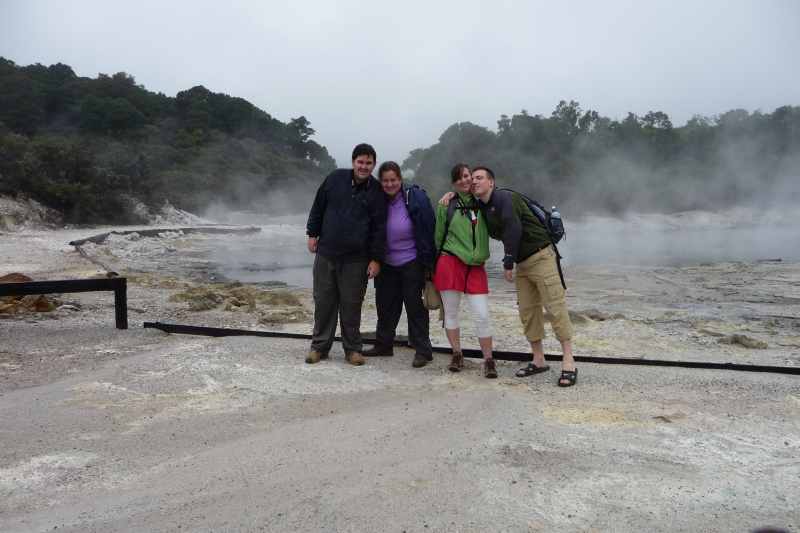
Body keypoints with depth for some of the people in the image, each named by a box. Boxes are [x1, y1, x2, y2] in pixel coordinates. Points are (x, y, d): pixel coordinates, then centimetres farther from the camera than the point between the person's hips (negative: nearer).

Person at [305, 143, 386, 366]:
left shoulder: (377, 191, -1)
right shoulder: (336, 178, 3)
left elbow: (380, 228, -2)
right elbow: (318, 206, 12)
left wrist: (376, 259, -6)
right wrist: (313, 233, 9)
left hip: (356, 259, -2)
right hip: (326, 253, 2)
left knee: (351, 304, 4)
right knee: (323, 301, 8)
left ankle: (352, 349, 18)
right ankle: (319, 346, 20)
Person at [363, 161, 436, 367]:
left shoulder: (415, 198, -12)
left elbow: (427, 230, -13)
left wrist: (427, 262, -15)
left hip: (411, 262, -5)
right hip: (387, 263, 6)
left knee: (415, 305, 0)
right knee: (385, 304, 14)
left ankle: (422, 350, 9)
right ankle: (383, 344, 28)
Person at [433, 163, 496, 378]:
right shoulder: (447, 205, 2)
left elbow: (492, 229, 15)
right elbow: (439, 235, 9)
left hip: (475, 265, 2)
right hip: (450, 262, -1)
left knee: (482, 315, -3)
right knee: (451, 312, 6)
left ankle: (488, 360, 8)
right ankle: (457, 355, 22)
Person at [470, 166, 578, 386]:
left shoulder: (504, 198, -13)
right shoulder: (482, 207, 12)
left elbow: (513, 230, -22)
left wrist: (508, 263, -17)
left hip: (540, 258, -9)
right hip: (522, 263, 9)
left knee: (556, 308, -8)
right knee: (528, 312, 8)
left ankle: (568, 363, -5)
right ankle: (538, 360, 17)